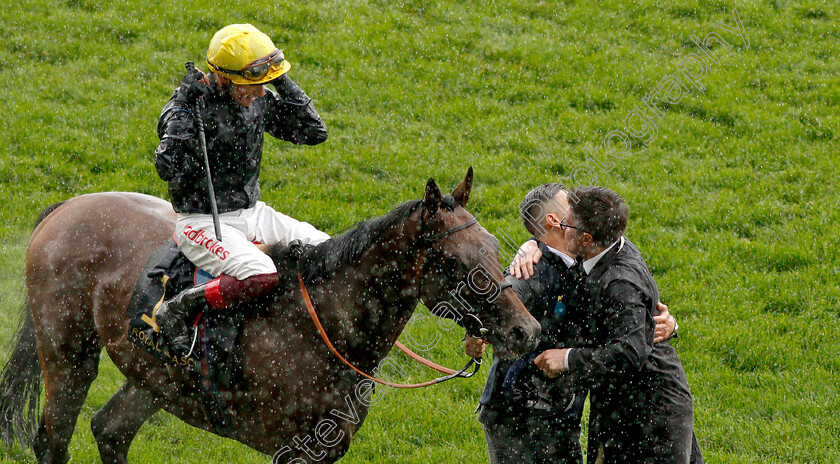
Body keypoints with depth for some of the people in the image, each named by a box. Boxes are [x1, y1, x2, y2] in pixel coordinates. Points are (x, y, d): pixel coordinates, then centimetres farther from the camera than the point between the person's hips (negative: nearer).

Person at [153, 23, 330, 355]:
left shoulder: (260, 101, 1)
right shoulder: (191, 105, -18)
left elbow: (314, 132, 3)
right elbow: (169, 168, -30)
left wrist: (283, 84, -5)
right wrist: (185, 109, -31)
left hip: (253, 214, 7)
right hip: (203, 223, -7)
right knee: (260, 276, -33)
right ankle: (177, 309, -17)